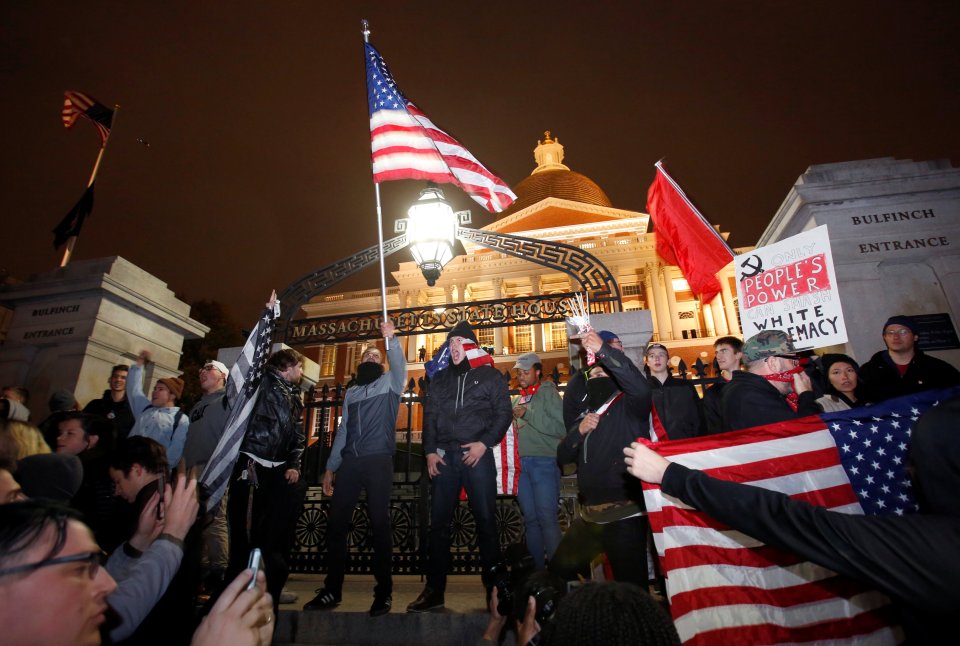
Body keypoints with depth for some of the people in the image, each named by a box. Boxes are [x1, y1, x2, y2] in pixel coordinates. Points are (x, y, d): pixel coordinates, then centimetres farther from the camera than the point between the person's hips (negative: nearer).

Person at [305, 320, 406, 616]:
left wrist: (391, 340, -26)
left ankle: (384, 591, 7)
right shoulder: (351, 392, 21)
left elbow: (399, 365, -13)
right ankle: (332, 589, 14)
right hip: (350, 462, 5)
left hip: (379, 461, -4)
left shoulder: (390, 383, 9)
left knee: (380, 524, -3)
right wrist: (331, 467, 17)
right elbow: (343, 431, 21)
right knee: (336, 523, 2)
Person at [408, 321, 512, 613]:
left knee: (486, 520, 1)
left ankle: (493, 586, 15)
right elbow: (430, 415, 14)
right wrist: (430, 451, 3)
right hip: (444, 456, 4)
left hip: (477, 455, -3)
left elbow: (504, 413, 0)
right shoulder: (440, 378, 17)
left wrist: (485, 443, -11)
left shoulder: (490, 375, 5)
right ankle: (434, 589, 16)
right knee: (438, 522, 6)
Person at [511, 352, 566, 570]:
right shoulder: (518, 398, 18)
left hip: (544, 462, -6)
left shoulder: (548, 393, -2)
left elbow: (562, 428, -15)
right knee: (530, 519, 11)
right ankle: (537, 570, 21)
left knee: (547, 518, -5)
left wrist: (529, 414, -16)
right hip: (520, 463, 6)